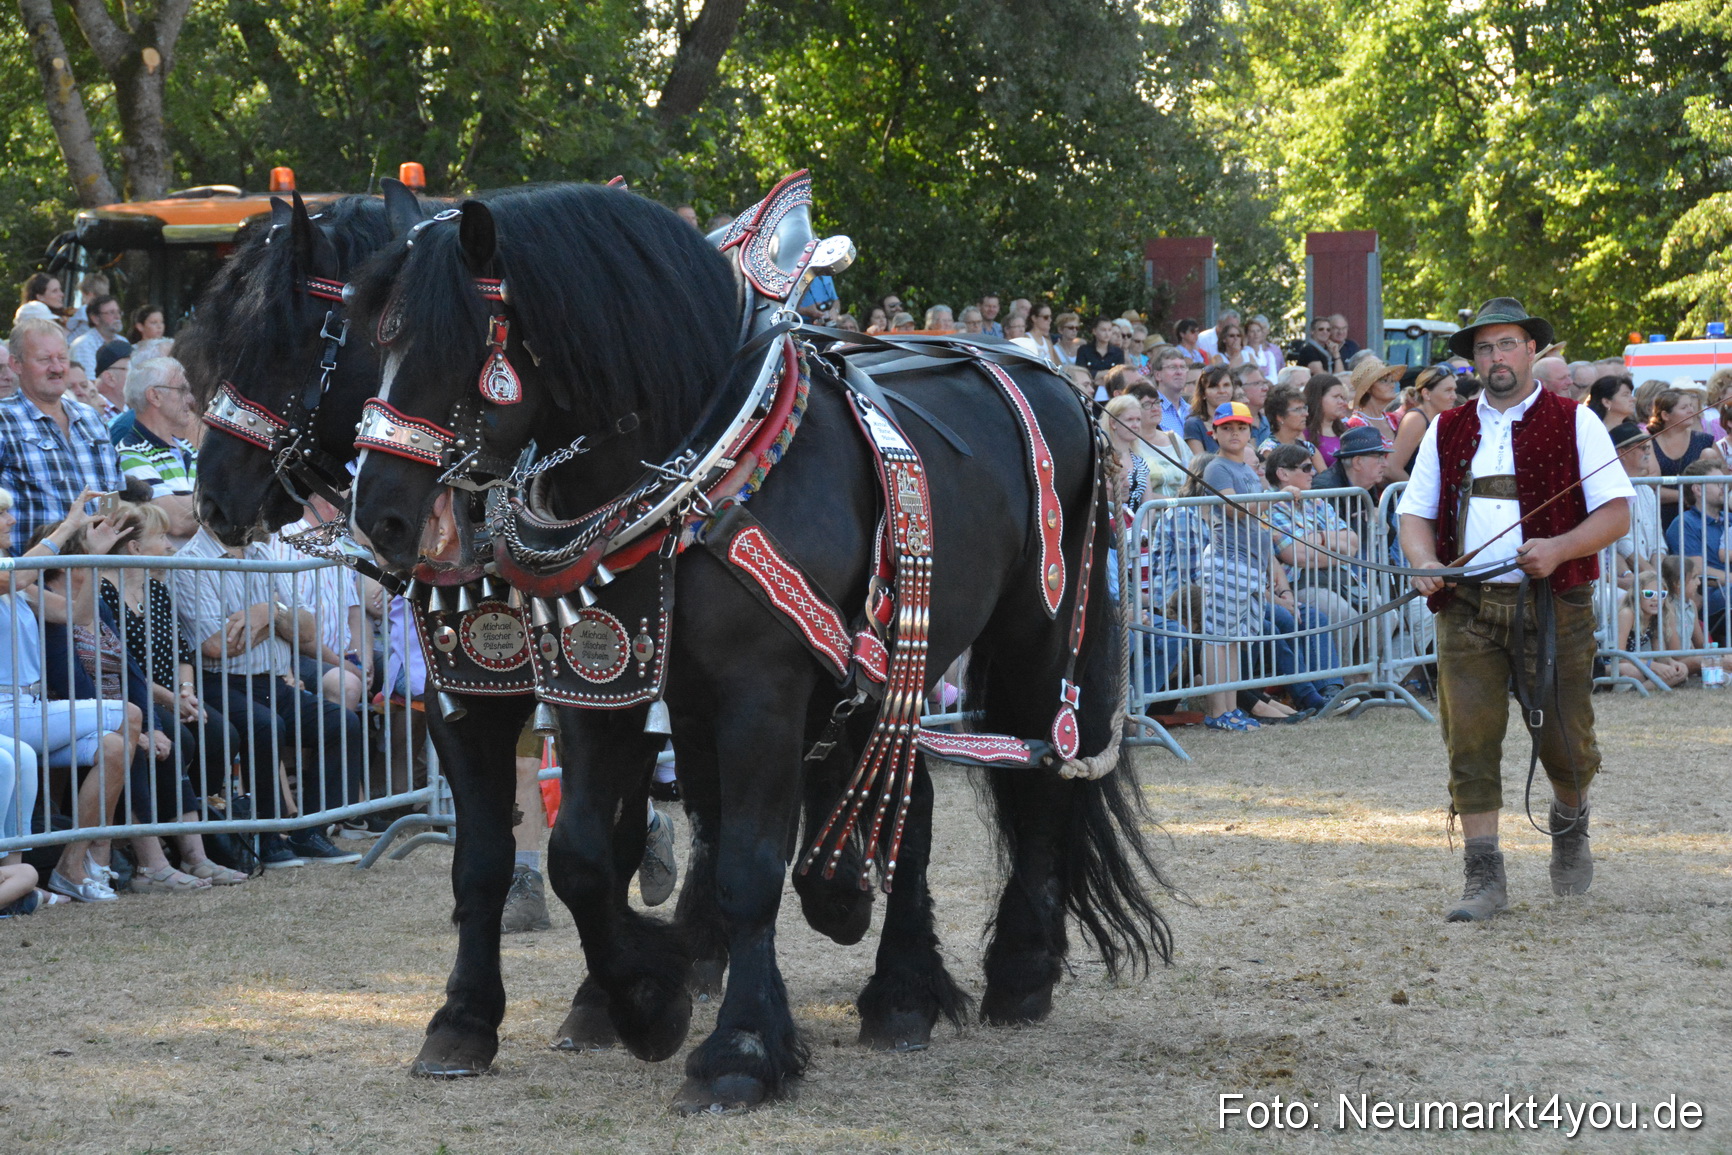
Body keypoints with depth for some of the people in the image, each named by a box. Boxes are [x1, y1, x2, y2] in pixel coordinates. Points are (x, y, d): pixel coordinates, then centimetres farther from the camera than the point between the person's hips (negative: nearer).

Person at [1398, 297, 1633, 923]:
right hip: (1466, 607, 2)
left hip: (1553, 605, -2)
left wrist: (1560, 548, -17)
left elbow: (1617, 513, -1)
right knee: (1470, 739, -6)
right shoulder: (1447, 430, 14)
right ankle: (1484, 877, -1)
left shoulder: (1575, 423, 4)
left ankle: (1569, 824, 35)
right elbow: (1415, 513, 14)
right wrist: (1424, 563, -7)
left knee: (1565, 741, 2)